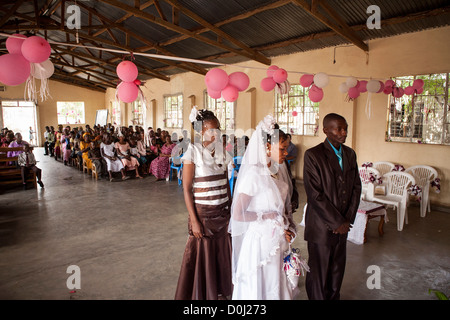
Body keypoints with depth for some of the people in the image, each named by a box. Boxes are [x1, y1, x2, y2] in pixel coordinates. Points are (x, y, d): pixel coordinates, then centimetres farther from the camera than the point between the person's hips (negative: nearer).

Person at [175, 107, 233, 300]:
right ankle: (201, 294, 31)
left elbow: (226, 182, 10)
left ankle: (220, 293, 38)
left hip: (222, 212, 5)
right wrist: (194, 220, -15)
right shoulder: (193, 152, -13)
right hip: (203, 212, -5)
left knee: (221, 253, 17)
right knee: (202, 254, 9)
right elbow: (186, 189, -13)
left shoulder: (221, 150, 3)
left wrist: (230, 209, 8)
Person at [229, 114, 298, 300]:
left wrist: (289, 229, -2)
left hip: (278, 241, 7)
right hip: (261, 241, -7)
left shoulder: (275, 171, 2)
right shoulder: (254, 173, -21)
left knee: (276, 286, 22)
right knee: (260, 288, 12)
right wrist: (270, 217, -16)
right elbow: (237, 215, -23)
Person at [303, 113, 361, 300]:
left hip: (342, 224, 6)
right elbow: (315, 195, -18)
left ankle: (334, 297, 37)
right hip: (321, 227, -6)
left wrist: (347, 219, -2)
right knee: (318, 271, 8)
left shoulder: (350, 154, 7)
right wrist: (337, 222, -14)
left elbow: (356, 187, 8)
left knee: (337, 269, 18)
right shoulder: (312, 155, -14)